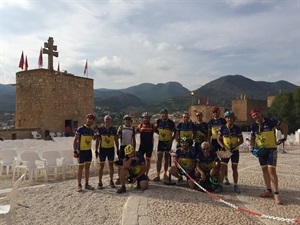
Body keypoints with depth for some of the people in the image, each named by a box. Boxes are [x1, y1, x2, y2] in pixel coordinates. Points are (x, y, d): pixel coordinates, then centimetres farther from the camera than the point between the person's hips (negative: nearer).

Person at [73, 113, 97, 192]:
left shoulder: (91, 130, 7)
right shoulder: (80, 129, -11)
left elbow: (93, 138, 23)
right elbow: (75, 140, -10)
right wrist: (75, 151, -16)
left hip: (89, 151, 6)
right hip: (81, 151, -6)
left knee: (87, 167, 10)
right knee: (81, 167, 0)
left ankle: (87, 184, 20)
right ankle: (79, 185, 9)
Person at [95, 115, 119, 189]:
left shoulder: (113, 129, 1)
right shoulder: (100, 129, -4)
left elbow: (116, 140, 8)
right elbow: (97, 140, 0)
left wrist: (118, 149, 6)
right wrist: (96, 150, -2)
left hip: (111, 149, 2)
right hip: (102, 149, -2)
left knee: (111, 165, 8)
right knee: (101, 165, 3)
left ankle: (111, 181, 18)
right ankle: (100, 182, 12)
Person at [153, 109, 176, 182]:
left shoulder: (171, 122, -7)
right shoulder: (158, 121, 0)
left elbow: (175, 132, 1)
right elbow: (156, 129, 17)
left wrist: (172, 140, -7)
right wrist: (160, 134, 4)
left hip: (168, 142, -1)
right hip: (161, 141, 1)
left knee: (167, 158, 10)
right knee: (159, 158, -5)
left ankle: (165, 174, 22)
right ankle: (158, 175, -2)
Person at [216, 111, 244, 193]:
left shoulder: (237, 128, -6)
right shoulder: (222, 128, -5)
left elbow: (241, 140, -4)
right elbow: (218, 139, 0)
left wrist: (233, 147, -17)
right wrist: (224, 147, -14)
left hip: (235, 151, 0)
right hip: (225, 151, 0)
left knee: (234, 168, 8)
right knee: (222, 168, -2)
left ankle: (235, 186, 20)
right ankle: (220, 185, 6)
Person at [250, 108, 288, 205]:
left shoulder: (270, 121, -12)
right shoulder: (254, 126, 3)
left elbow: (284, 126, -1)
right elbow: (252, 138, 13)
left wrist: (285, 137, -6)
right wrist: (252, 146, -3)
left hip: (271, 149, -5)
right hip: (261, 150, 6)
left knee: (271, 170, -12)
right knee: (264, 170, 10)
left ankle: (276, 194, -4)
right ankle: (269, 191, 21)